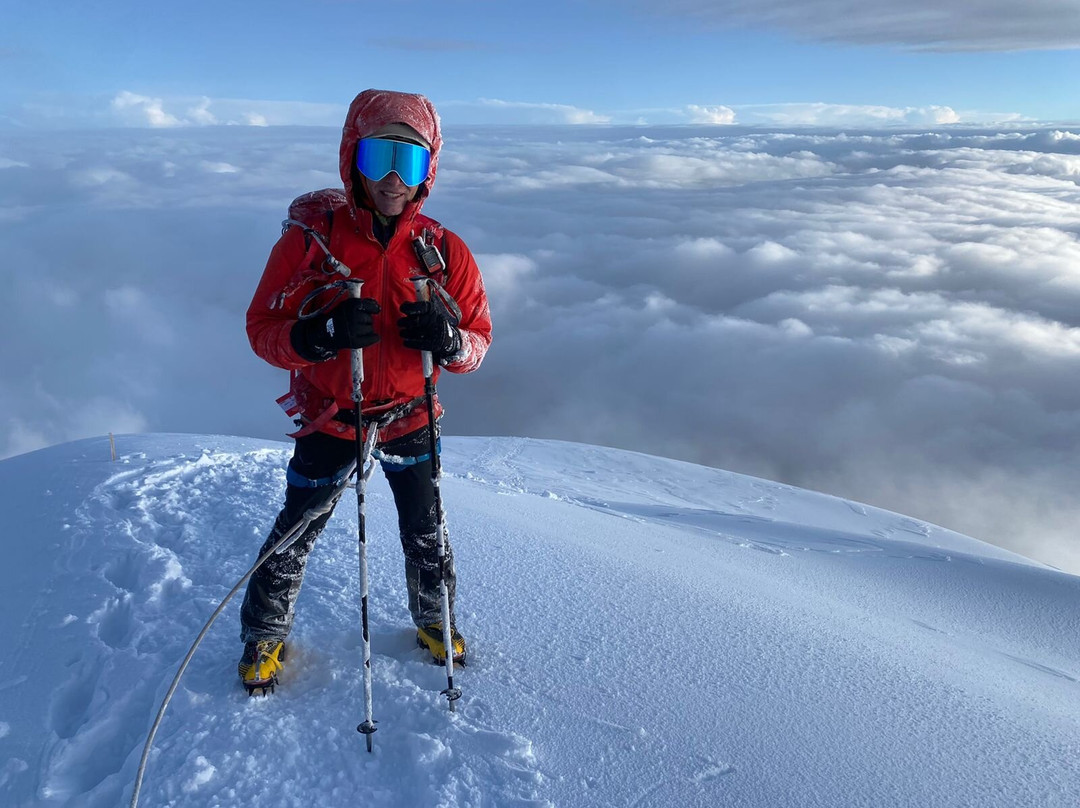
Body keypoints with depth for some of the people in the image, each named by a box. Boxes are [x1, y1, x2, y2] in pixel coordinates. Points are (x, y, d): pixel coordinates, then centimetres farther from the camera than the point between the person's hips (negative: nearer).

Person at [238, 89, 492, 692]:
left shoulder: (444, 250, -10)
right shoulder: (311, 236, -15)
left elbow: (478, 339, -4)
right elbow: (263, 328, -13)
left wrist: (449, 340, -28)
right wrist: (322, 334, -34)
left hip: (410, 419, 2)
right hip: (329, 418, -1)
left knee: (427, 535, 16)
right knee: (296, 534, 12)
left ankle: (435, 621, 45)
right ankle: (265, 636, 40)